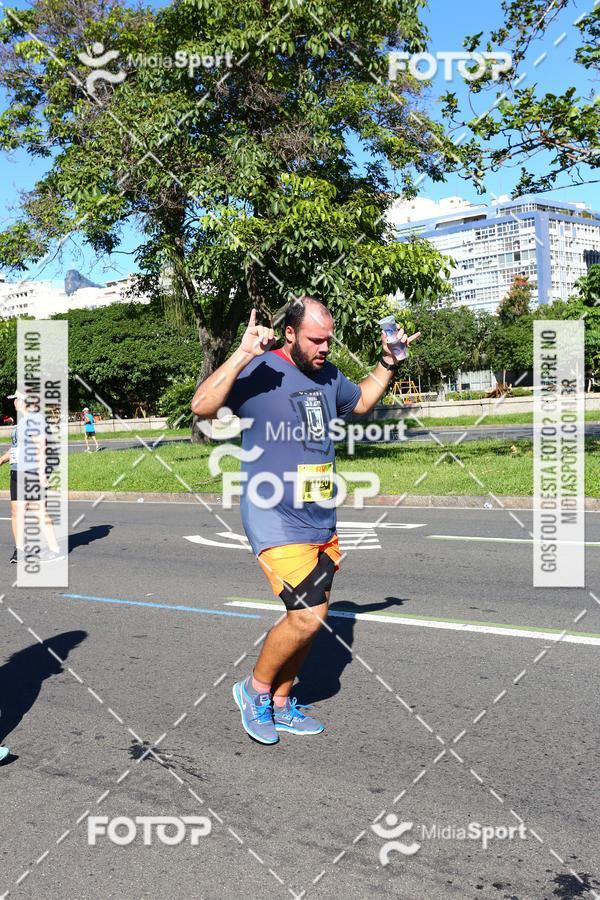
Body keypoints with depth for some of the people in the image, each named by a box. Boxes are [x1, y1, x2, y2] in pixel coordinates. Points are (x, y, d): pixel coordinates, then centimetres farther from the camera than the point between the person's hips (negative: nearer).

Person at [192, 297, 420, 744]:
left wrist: (387, 363, 18)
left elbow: (361, 401, 31)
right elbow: (202, 406, -27)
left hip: (322, 521, 8)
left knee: (312, 618, 12)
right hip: (275, 520, -8)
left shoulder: (328, 376, 10)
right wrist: (243, 355, -33)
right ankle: (255, 688, 12)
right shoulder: (260, 372, -13)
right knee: (306, 617, -14)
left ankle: (281, 704, 30)